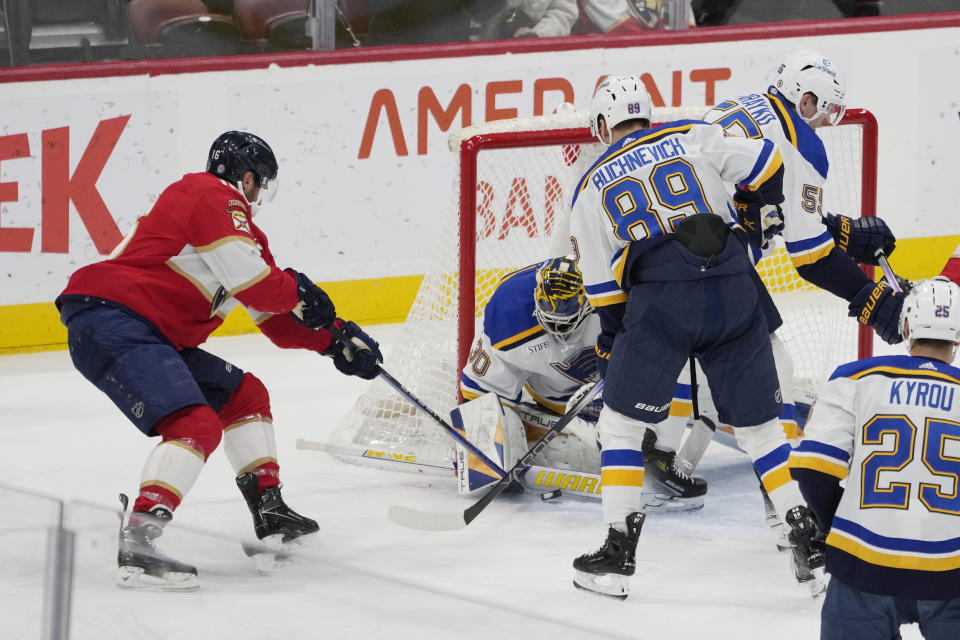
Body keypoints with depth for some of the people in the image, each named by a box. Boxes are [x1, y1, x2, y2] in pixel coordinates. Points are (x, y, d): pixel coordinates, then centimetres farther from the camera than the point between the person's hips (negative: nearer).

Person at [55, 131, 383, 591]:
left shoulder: (237, 224, 25)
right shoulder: (216, 197, -6)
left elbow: (275, 320, 28)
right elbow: (256, 286, -15)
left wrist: (335, 338, 17)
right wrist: (298, 291, 5)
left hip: (152, 336, 11)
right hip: (109, 318, -11)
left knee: (244, 395, 21)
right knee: (197, 426, -26)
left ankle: (270, 513, 28)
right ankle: (136, 546, -37)